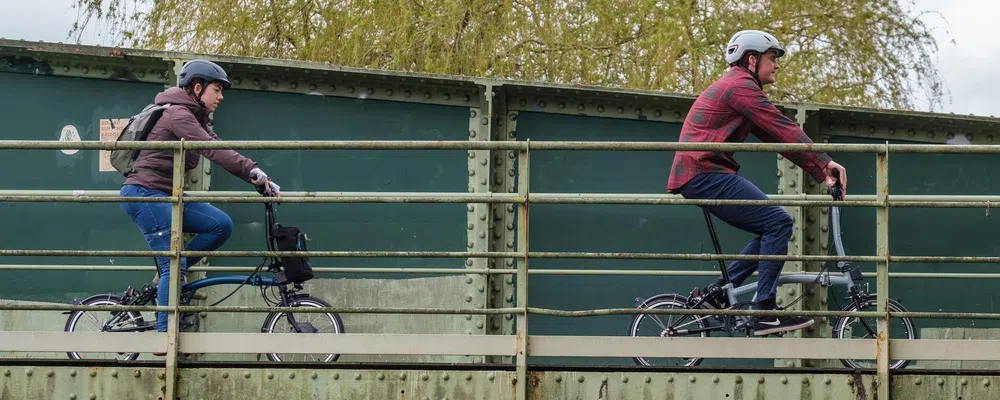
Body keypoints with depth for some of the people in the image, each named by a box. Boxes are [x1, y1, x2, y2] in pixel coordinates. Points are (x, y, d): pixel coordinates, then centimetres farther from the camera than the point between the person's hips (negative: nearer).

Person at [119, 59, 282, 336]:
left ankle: (167, 274, 5)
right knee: (174, 263, -14)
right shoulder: (178, 114, -15)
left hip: (166, 194, 9)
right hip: (144, 192, -9)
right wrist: (254, 172, -35)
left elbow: (220, 152, 6)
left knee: (222, 225, -4)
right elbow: (212, 150, -27)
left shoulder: (196, 119, 16)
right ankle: (165, 336, -12)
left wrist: (257, 177, -8)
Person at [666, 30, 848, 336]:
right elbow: (783, 130, -17)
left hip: (700, 178, 11)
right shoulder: (740, 85, -10)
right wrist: (825, 163, -17)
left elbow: (775, 137, 19)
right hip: (706, 174, -11)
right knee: (778, 222, -15)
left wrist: (820, 170, 11)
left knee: (773, 228, 11)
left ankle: (717, 291, 10)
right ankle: (765, 312, -16)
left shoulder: (738, 87, 24)